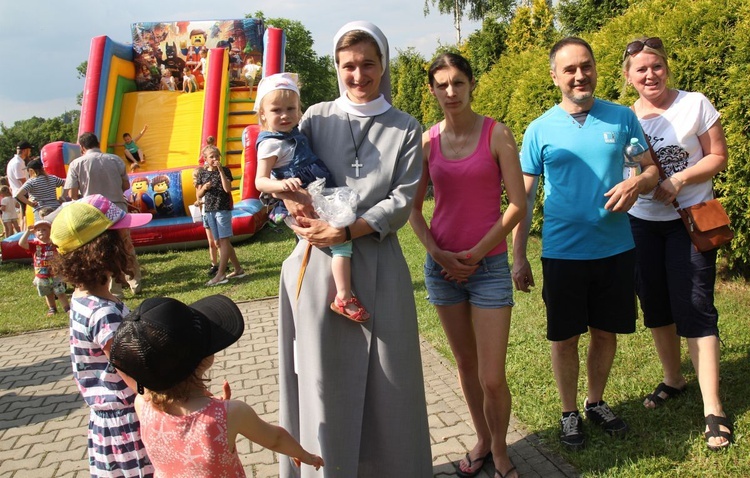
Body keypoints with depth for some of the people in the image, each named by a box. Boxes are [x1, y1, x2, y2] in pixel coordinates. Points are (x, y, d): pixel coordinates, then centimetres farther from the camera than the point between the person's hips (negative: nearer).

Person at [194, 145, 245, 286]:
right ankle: (238, 269, 18)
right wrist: (204, 187, -11)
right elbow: (198, 195, 10)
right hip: (209, 210, 6)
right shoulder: (202, 173, 9)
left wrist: (220, 170, -17)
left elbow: (227, 189, -17)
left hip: (223, 209, -6)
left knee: (224, 241, -7)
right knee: (220, 242, 8)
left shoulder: (225, 170, -2)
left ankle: (221, 274, -10)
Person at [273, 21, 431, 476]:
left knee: (385, 376, 5)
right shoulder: (317, 118, 9)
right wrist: (298, 203, -17)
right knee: (322, 375, 5)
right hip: (318, 262, 1)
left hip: (377, 263, 0)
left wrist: (346, 230, -13)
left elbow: (402, 201, -2)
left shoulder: (405, 129, 6)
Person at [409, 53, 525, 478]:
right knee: (466, 365, 15)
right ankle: (482, 440, 35)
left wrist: (474, 254, -10)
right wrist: (437, 253, -7)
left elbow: (517, 206, -8)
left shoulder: (497, 134, -6)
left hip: (488, 265, -3)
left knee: (492, 378, -2)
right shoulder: (427, 141, 3)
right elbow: (414, 208, 7)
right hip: (442, 264, 3)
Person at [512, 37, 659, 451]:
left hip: (615, 249, 2)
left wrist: (637, 183, -17)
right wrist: (518, 257, -3)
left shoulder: (622, 118, 2)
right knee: (565, 338, 8)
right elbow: (523, 198, 0)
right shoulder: (540, 130, -2)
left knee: (606, 332, 14)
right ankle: (569, 413, 28)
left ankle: (596, 402, 37)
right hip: (563, 253, -2)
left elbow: (653, 169, 8)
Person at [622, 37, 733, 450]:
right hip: (641, 223, 4)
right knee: (656, 306, 12)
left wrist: (677, 181, -19)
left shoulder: (695, 105, -5)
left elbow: (717, 157, -5)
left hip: (689, 220, -4)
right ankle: (673, 379, 33)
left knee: (694, 308, -8)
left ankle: (713, 409, -2)